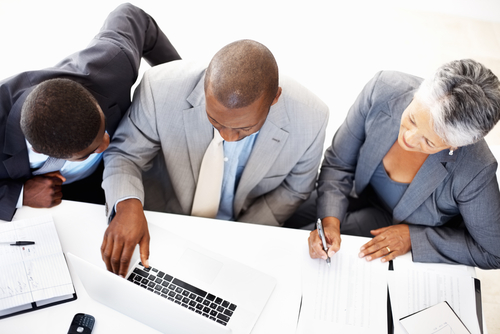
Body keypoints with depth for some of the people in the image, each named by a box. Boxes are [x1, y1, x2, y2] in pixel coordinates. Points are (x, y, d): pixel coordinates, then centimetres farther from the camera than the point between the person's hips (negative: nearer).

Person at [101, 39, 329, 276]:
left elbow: (293, 190, -6)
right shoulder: (162, 88, -28)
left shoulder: (310, 119, -25)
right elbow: (124, 154, -12)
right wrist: (127, 204, -33)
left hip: (247, 224, 0)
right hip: (164, 219, 1)